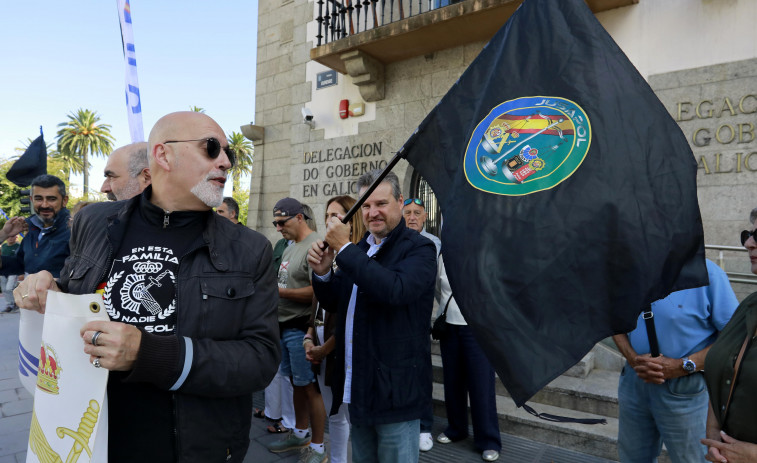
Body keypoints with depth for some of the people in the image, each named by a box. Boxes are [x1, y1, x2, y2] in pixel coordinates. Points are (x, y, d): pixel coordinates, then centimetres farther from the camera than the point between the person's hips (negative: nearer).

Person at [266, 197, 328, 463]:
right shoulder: (289, 249, 16)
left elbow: (317, 291, -23)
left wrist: (280, 291, -18)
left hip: (301, 327, -9)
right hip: (284, 325, 9)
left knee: (309, 386, 0)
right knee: (296, 383, 19)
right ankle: (299, 434, 34)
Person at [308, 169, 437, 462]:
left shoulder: (418, 249, -12)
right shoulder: (359, 250, 10)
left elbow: (395, 290, -32)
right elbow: (334, 303, 14)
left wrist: (344, 248, -25)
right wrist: (322, 273, -7)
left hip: (394, 390, -7)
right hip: (357, 387, 7)